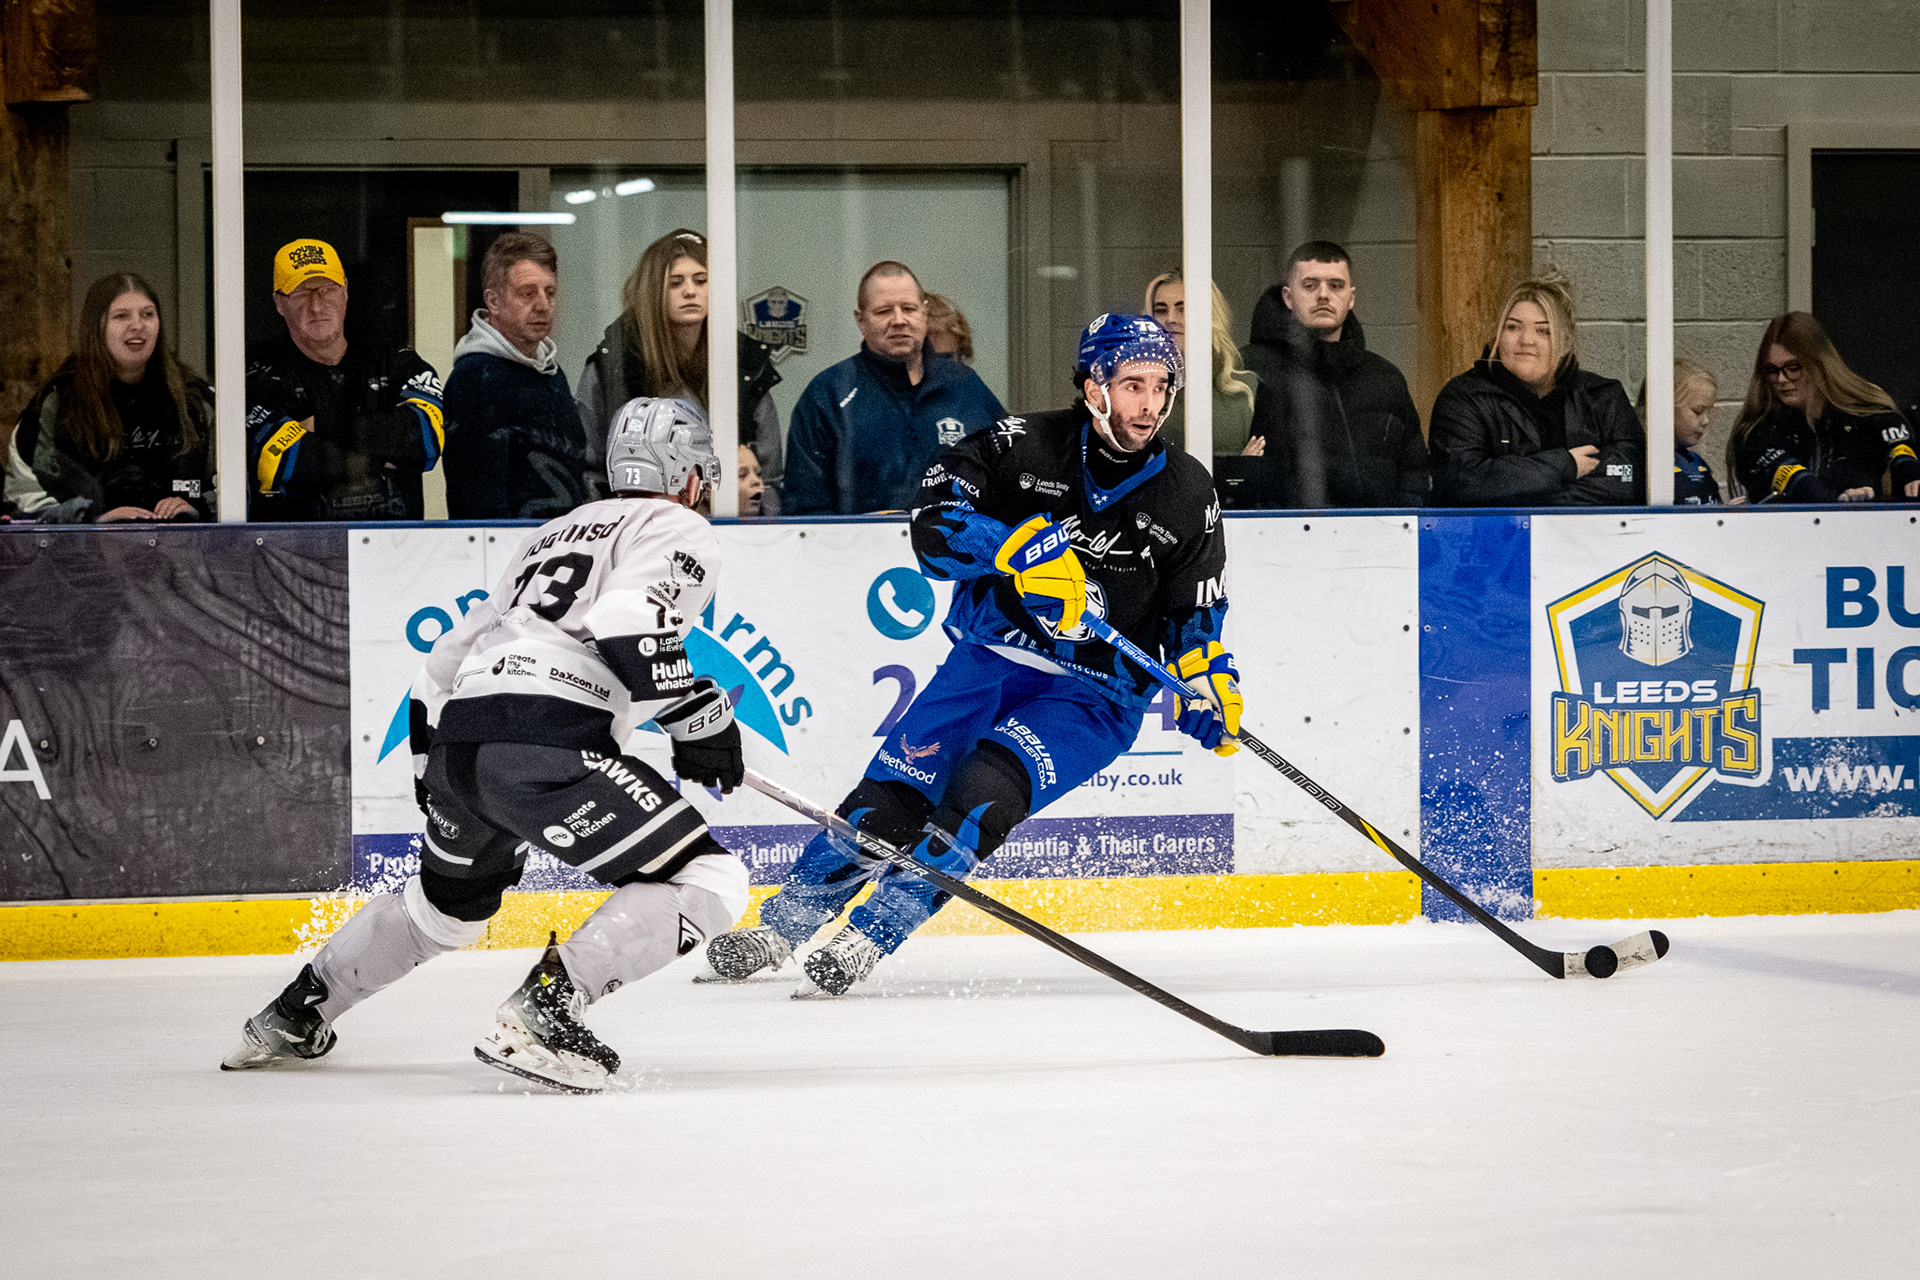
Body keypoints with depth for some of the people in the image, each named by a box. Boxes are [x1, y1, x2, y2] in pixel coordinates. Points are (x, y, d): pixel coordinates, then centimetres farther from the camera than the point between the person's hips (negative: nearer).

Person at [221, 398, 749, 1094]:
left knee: (447, 902, 34)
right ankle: (538, 1014, -20)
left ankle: (292, 1016, 43)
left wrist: (435, 776, 39)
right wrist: (703, 717, -3)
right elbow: (631, 630, -13)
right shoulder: (679, 530, 8)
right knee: (706, 883, -8)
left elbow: (449, 654, 32)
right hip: (546, 745, -9)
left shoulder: (554, 533, 32)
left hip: (458, 741, 9)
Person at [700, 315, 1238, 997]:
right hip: (991, 655, 1)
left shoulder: (1188, 494, -2)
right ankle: (781, 924, -1)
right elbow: (936, 520, -15)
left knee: (985, 793, -25)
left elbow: (1194, 615, 6)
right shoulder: (1022, 444, -7)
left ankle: (870, 938, -21)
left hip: (1095, 693, -1)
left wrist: (1210, 684, -11)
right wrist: (1015, 548, -30)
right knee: (902, 782, -14)